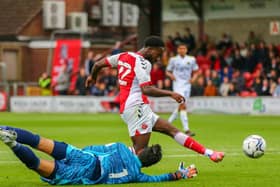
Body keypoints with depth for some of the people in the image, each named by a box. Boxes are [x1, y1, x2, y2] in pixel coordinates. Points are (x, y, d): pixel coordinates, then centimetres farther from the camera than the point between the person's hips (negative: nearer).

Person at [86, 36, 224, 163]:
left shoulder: (123, 56, 16)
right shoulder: (142, 62, -10)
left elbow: (98, 64, 23)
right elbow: (146, 89, -21)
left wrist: (93, 77, 43)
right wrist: (170, 94, -19)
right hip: (136, 106, -10)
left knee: (171, 130, 9)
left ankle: (208, 153, 9)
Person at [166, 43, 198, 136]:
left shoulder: (191, 60, 7)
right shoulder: (173, 60, 1)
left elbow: (196, 71, 15)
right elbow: (167, 71, 9)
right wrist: (171, 75, -13)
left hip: (187, 85, 4)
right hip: (177, 84, -4)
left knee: (180, 106, 9)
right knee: (183, 106, -17)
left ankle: (168, 122, 30)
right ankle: (186, 129, -22)